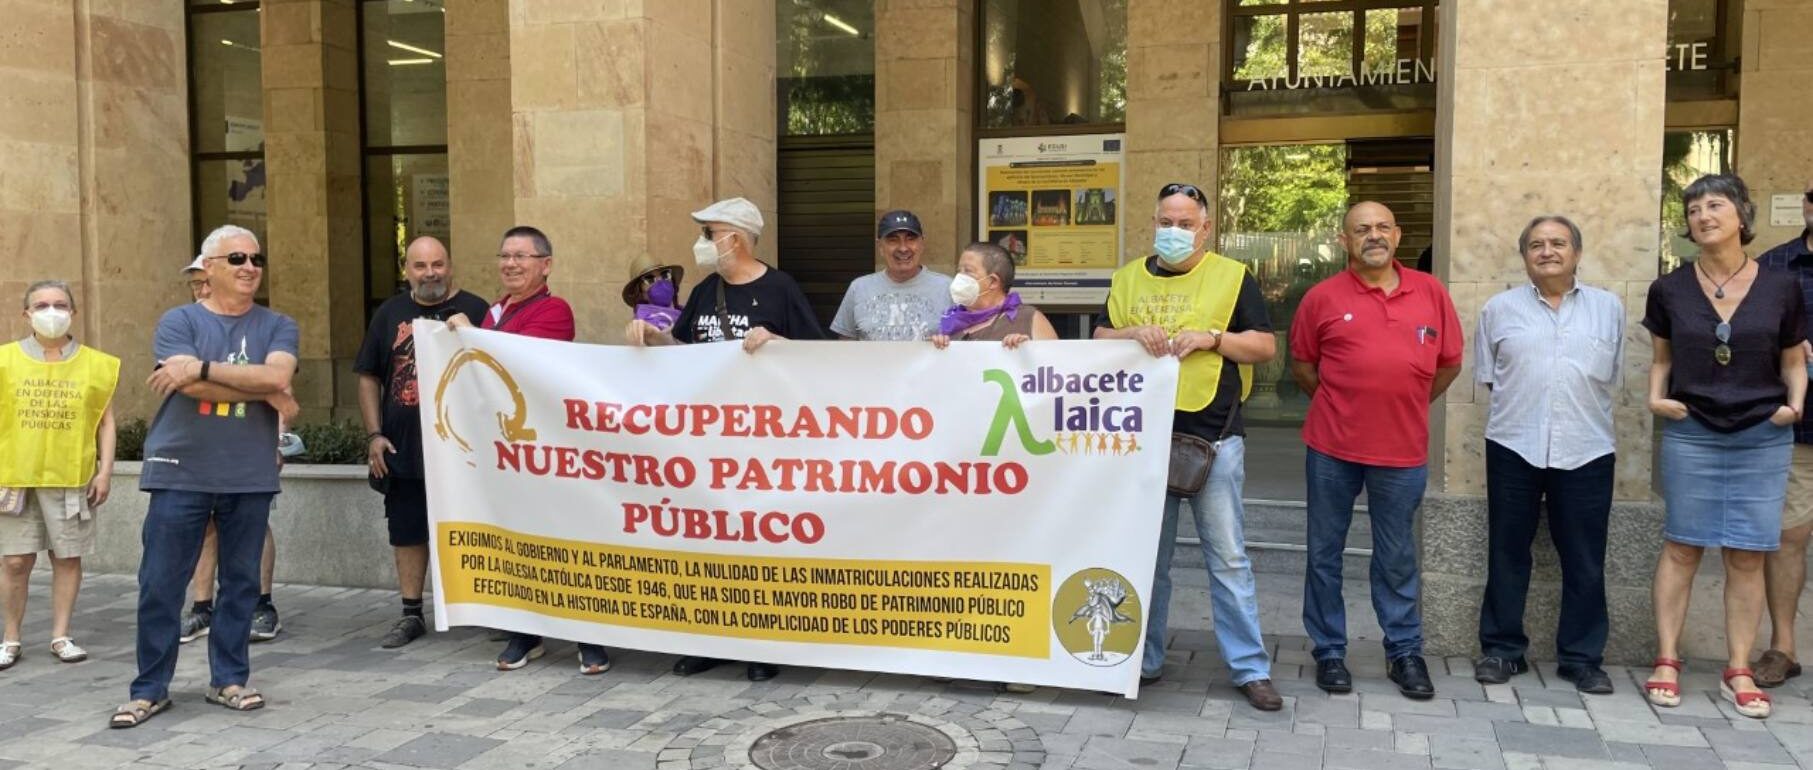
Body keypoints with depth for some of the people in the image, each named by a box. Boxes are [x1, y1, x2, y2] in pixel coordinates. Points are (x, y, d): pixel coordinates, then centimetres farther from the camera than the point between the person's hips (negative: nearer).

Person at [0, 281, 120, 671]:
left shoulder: (96, 364, 4)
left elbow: (106, 421, 7)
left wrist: (105, 470, 1)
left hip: (72, 477, 0)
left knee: (68, 556, 5)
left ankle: (61, 636, 16)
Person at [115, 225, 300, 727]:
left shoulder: (277, 326, 7)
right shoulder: (178, 322, 2)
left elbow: (278, 375, -14)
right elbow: (190, 386, -15)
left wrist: (202, 368, -17)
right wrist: (266, 394, -11)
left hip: (250, 476, 2)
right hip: (180, 473, -1)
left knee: (240, 581, 8)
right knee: (160, 584, 2)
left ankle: (229, 679, 20)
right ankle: (150, 688, 14)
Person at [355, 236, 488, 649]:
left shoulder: (475, 310, -1)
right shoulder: (390, 314, 9)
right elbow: (369, 378, 11)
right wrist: (374, 435, 4)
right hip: (403, 448, 3)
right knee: (407, 532, 10)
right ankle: (411, 614, 22)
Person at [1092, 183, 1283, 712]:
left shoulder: (1231, 277, 4)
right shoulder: (1128, 279, 13)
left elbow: (1266, 346, 2)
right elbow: (1098, 340, 11)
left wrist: (1210, 338, -13)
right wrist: (1134, 334, -9)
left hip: (1214, 437, -3)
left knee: (1228, 557, -1)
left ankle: (1249, 667, 7)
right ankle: (1145, 659, 22)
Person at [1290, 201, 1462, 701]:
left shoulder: (1431, 293, 5)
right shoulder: (1323, 297, -1)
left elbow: (1449, 363, 12)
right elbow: (1302, 366, 8)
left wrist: (1407, 407, 11)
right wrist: (1341, 406, 5)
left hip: (1404, 449, 1)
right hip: (1333, 447, -1)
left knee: (1397, 557, 11)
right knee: (1325, 553, 7)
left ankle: (1404, 651, 24)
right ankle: (1329, 651, 20)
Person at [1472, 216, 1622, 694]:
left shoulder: (1608, 308, 9)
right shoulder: (1500, 309, 7)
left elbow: (1612, 381, 12)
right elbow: (1488, 376, 10)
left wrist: (1584, 415, 7)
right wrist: (1523, 407, 3)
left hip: (1586, 452, 0)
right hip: (1514, 448, 0)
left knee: (1585, 562, 6)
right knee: (1507, 555, 7)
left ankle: (1582, 657, 17)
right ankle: (1501, 650, 17)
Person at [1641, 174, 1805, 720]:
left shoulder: (1781, 289, -1)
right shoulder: (1669, 290, 0)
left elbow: (1793, 361, 8)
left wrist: (1795, 403, -9)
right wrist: (1656, 396, -7)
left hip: (1763, 439, 0)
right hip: (1690, 435, 0)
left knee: (1747, 556, 5)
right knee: (1681, 547, 4)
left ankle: (1738, 671, 15)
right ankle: (1666, 661, 12)